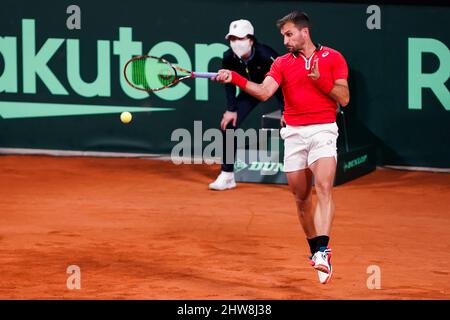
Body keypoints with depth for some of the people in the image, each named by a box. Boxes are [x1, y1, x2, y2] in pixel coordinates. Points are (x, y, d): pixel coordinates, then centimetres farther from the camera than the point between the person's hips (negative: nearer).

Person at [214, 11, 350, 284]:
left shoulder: (333, 58, 3)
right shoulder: (282, 63, 8)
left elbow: (344, 99, 0)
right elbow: (264, 92, -8)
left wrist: (320, 80, -13)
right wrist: (235, 78, -22)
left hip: (323, 130, -4)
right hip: (294, 133, 4)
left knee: (324, 188, -21)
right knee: (301, 196, 8)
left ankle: (323, 252, -31)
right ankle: (315, 249, 25)